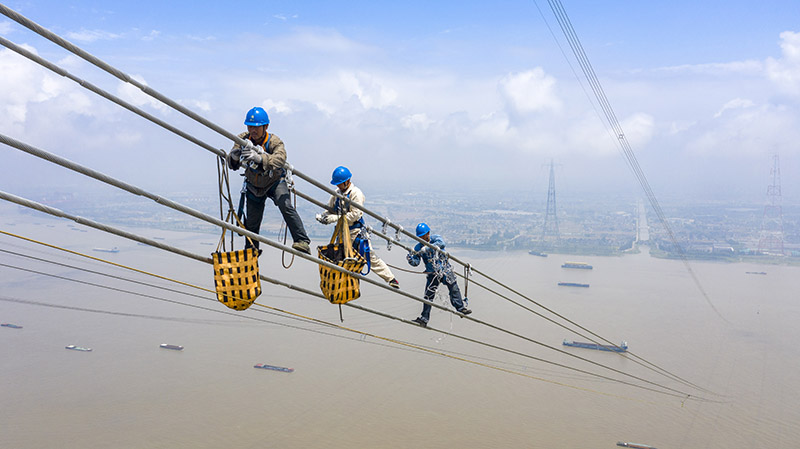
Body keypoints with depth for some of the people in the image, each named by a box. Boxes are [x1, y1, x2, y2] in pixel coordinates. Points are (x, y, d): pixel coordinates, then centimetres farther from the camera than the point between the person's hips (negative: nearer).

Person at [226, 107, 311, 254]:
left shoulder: (275, 142, -27)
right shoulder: (243, 139, -17)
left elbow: (280, 159, -49)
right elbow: (232, 165, -25)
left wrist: (259, 158, -68)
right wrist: (234, 157, -50)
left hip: (275, 181, -3)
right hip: (254, 185, 4)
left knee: (285, 206, -32)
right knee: (251, 222, 12)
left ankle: (302, 242, -34)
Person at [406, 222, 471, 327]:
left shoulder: (436, 238, -11)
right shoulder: (418, 247, -3)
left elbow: (441, 243, -35)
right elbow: (416, 262, -9)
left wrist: (427, 248, -46)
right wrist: (410, 259, -33)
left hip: (445, 269, -2)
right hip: (432, 274, 2)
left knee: (454, 289, 2)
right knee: (428, 296, 0)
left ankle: (461, 308, 20)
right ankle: (424, 319, 5)